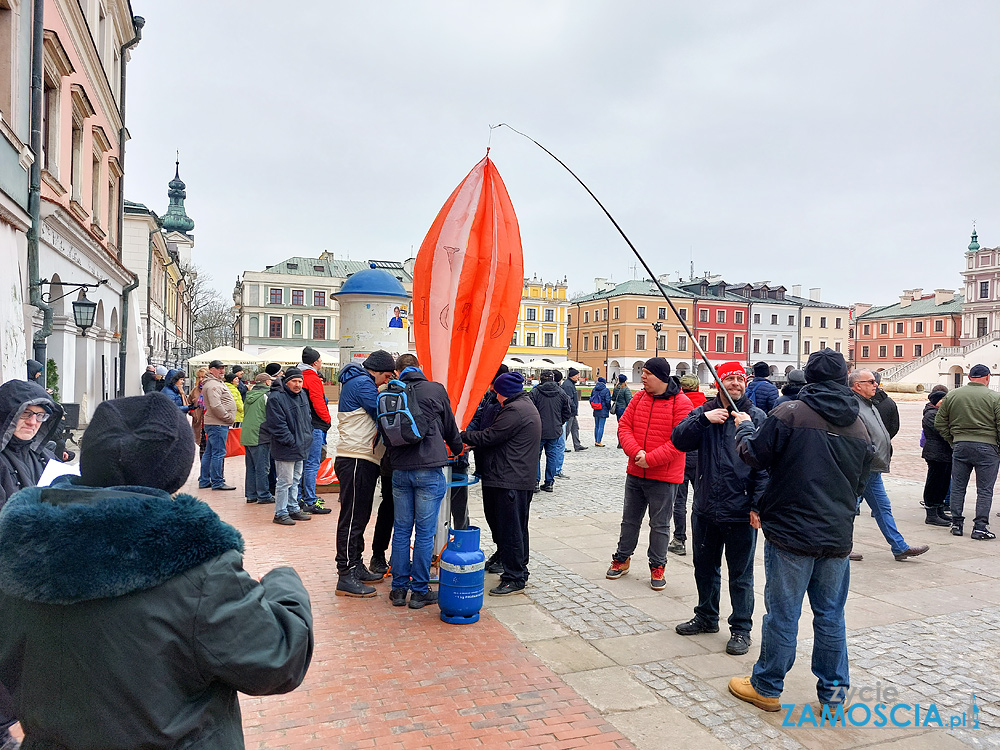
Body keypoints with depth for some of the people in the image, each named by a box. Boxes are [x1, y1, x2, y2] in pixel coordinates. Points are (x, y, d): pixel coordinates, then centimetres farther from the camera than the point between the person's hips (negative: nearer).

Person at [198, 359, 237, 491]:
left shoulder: (217, 383, 20)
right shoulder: (213, 385, -15)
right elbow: (216, 406, -25)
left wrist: (229, 418, 16)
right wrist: (229, 418, -15)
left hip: (213, 424, 11)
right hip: (218, 424, -11)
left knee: (209, 453, 15)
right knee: (218, 453, -6)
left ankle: (204, 481, 23)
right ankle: (217, 482, -2)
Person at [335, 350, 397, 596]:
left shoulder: (357, 381, 22)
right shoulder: (362, 382, -11)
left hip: (362, 460, 11)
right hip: (356, 461, -11)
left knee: (359, 516, 16)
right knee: (352, 517, -6)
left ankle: (356, 567, 25)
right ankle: (346, 577, -1)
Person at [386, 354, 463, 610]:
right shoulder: (436, 390, 0)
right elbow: (450, 427, 11)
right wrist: (458, 448, 29)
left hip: (399, 470, 3)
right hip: (429, 469, -3)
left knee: (401, 530, 12)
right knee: (424, 532, 3)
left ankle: (399, 588, 19)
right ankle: (419, 591, 9)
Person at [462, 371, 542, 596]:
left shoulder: (514, 410, -16)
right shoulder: (527, 405, 18)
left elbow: (489, 437, -16)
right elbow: (498, 437, 19)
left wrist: (463, 435, -3)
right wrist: (473, 441, 13)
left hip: (511, 480, -11)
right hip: (523, 478, 11)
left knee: (510, 529, -5)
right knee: (517, 528, 17)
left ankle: (515, 579, 2)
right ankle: (518, 572, 27)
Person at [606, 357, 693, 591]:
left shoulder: (681, 403, -13)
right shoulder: (639, 398, 5)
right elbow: (624, 426, 2)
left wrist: (650, 459, -20)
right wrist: (636, 451, -15)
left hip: (664, 477, -5)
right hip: (635, 473, 5)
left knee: (660, 525, 8)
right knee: (630, 519, 17)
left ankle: (657, 567, 23)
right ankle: (622, 559, 32)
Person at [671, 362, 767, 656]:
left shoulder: (757, 417, -4)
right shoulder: (703, 413, 6)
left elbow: (764, 466, -7)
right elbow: (679, 440, -7)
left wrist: (758, 506, -12)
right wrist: (704, 419, -19)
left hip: (740, 512, -4)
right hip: (705, 509, 4)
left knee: (741, 575, 8)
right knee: (705, 567, 19)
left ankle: (741, 629, 23)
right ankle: (706, 617, 37)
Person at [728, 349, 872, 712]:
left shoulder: (789, 413, -13)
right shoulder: (859, 426, 7)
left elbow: (754, 456, -6)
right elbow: (860, 482, 17)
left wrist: (744, 427, 12)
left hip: (792, 532, -5)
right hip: (838, 535, 5)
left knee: (782, 614, 5)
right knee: (830, 615, 15)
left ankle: (766, 688, 19)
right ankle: (833, 689, 26)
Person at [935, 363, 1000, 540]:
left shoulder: (952, 396, 4)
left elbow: (940, 423, 7)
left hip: (960, 446, 3)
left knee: (958, 487, 11)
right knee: (985, 490, 4)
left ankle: (956, 524, 15)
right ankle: (980, 527, 4)